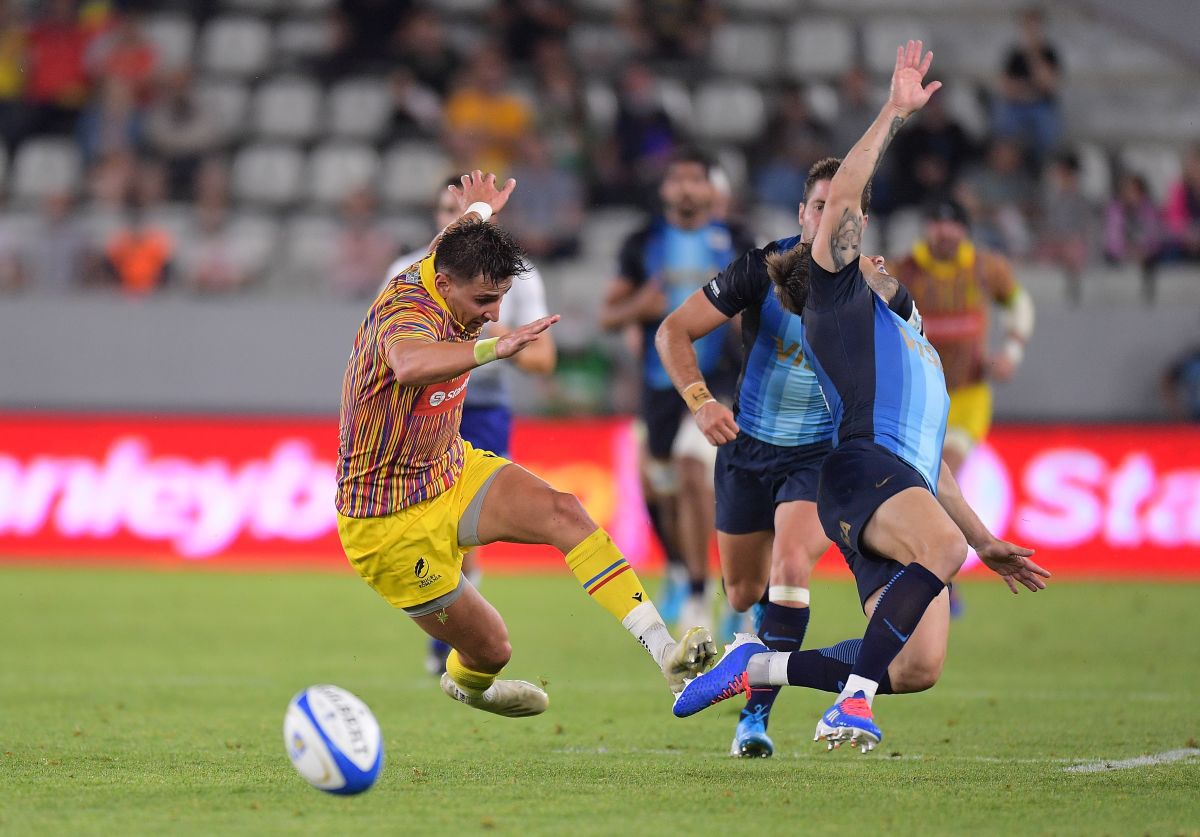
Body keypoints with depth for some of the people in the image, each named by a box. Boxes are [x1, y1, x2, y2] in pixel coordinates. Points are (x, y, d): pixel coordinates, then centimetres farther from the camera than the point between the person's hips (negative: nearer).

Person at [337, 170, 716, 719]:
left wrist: (479, 210, 46)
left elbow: (454, 240, 24)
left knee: (563, 513, -19)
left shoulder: (448, 269, -4)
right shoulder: (408, 313, -32)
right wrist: (494, 348, -72)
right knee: (490, 647, 1)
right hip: (391, 523, -8)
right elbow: (409, 363, -59)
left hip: (452, 470, 8)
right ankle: (467, 684, 41)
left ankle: (664, 651, -28)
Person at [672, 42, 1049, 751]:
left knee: (918, 669, -12)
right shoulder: (839, 292, 19)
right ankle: (853, 704, -39)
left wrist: (987, 543, 35)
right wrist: (895, 112, 2)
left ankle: (757, 666, 3)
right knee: (943, 548, -38)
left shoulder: (907, 341, 41)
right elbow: (844, 199, 1)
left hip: (907, 492, 7)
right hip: (864, 469, -7)